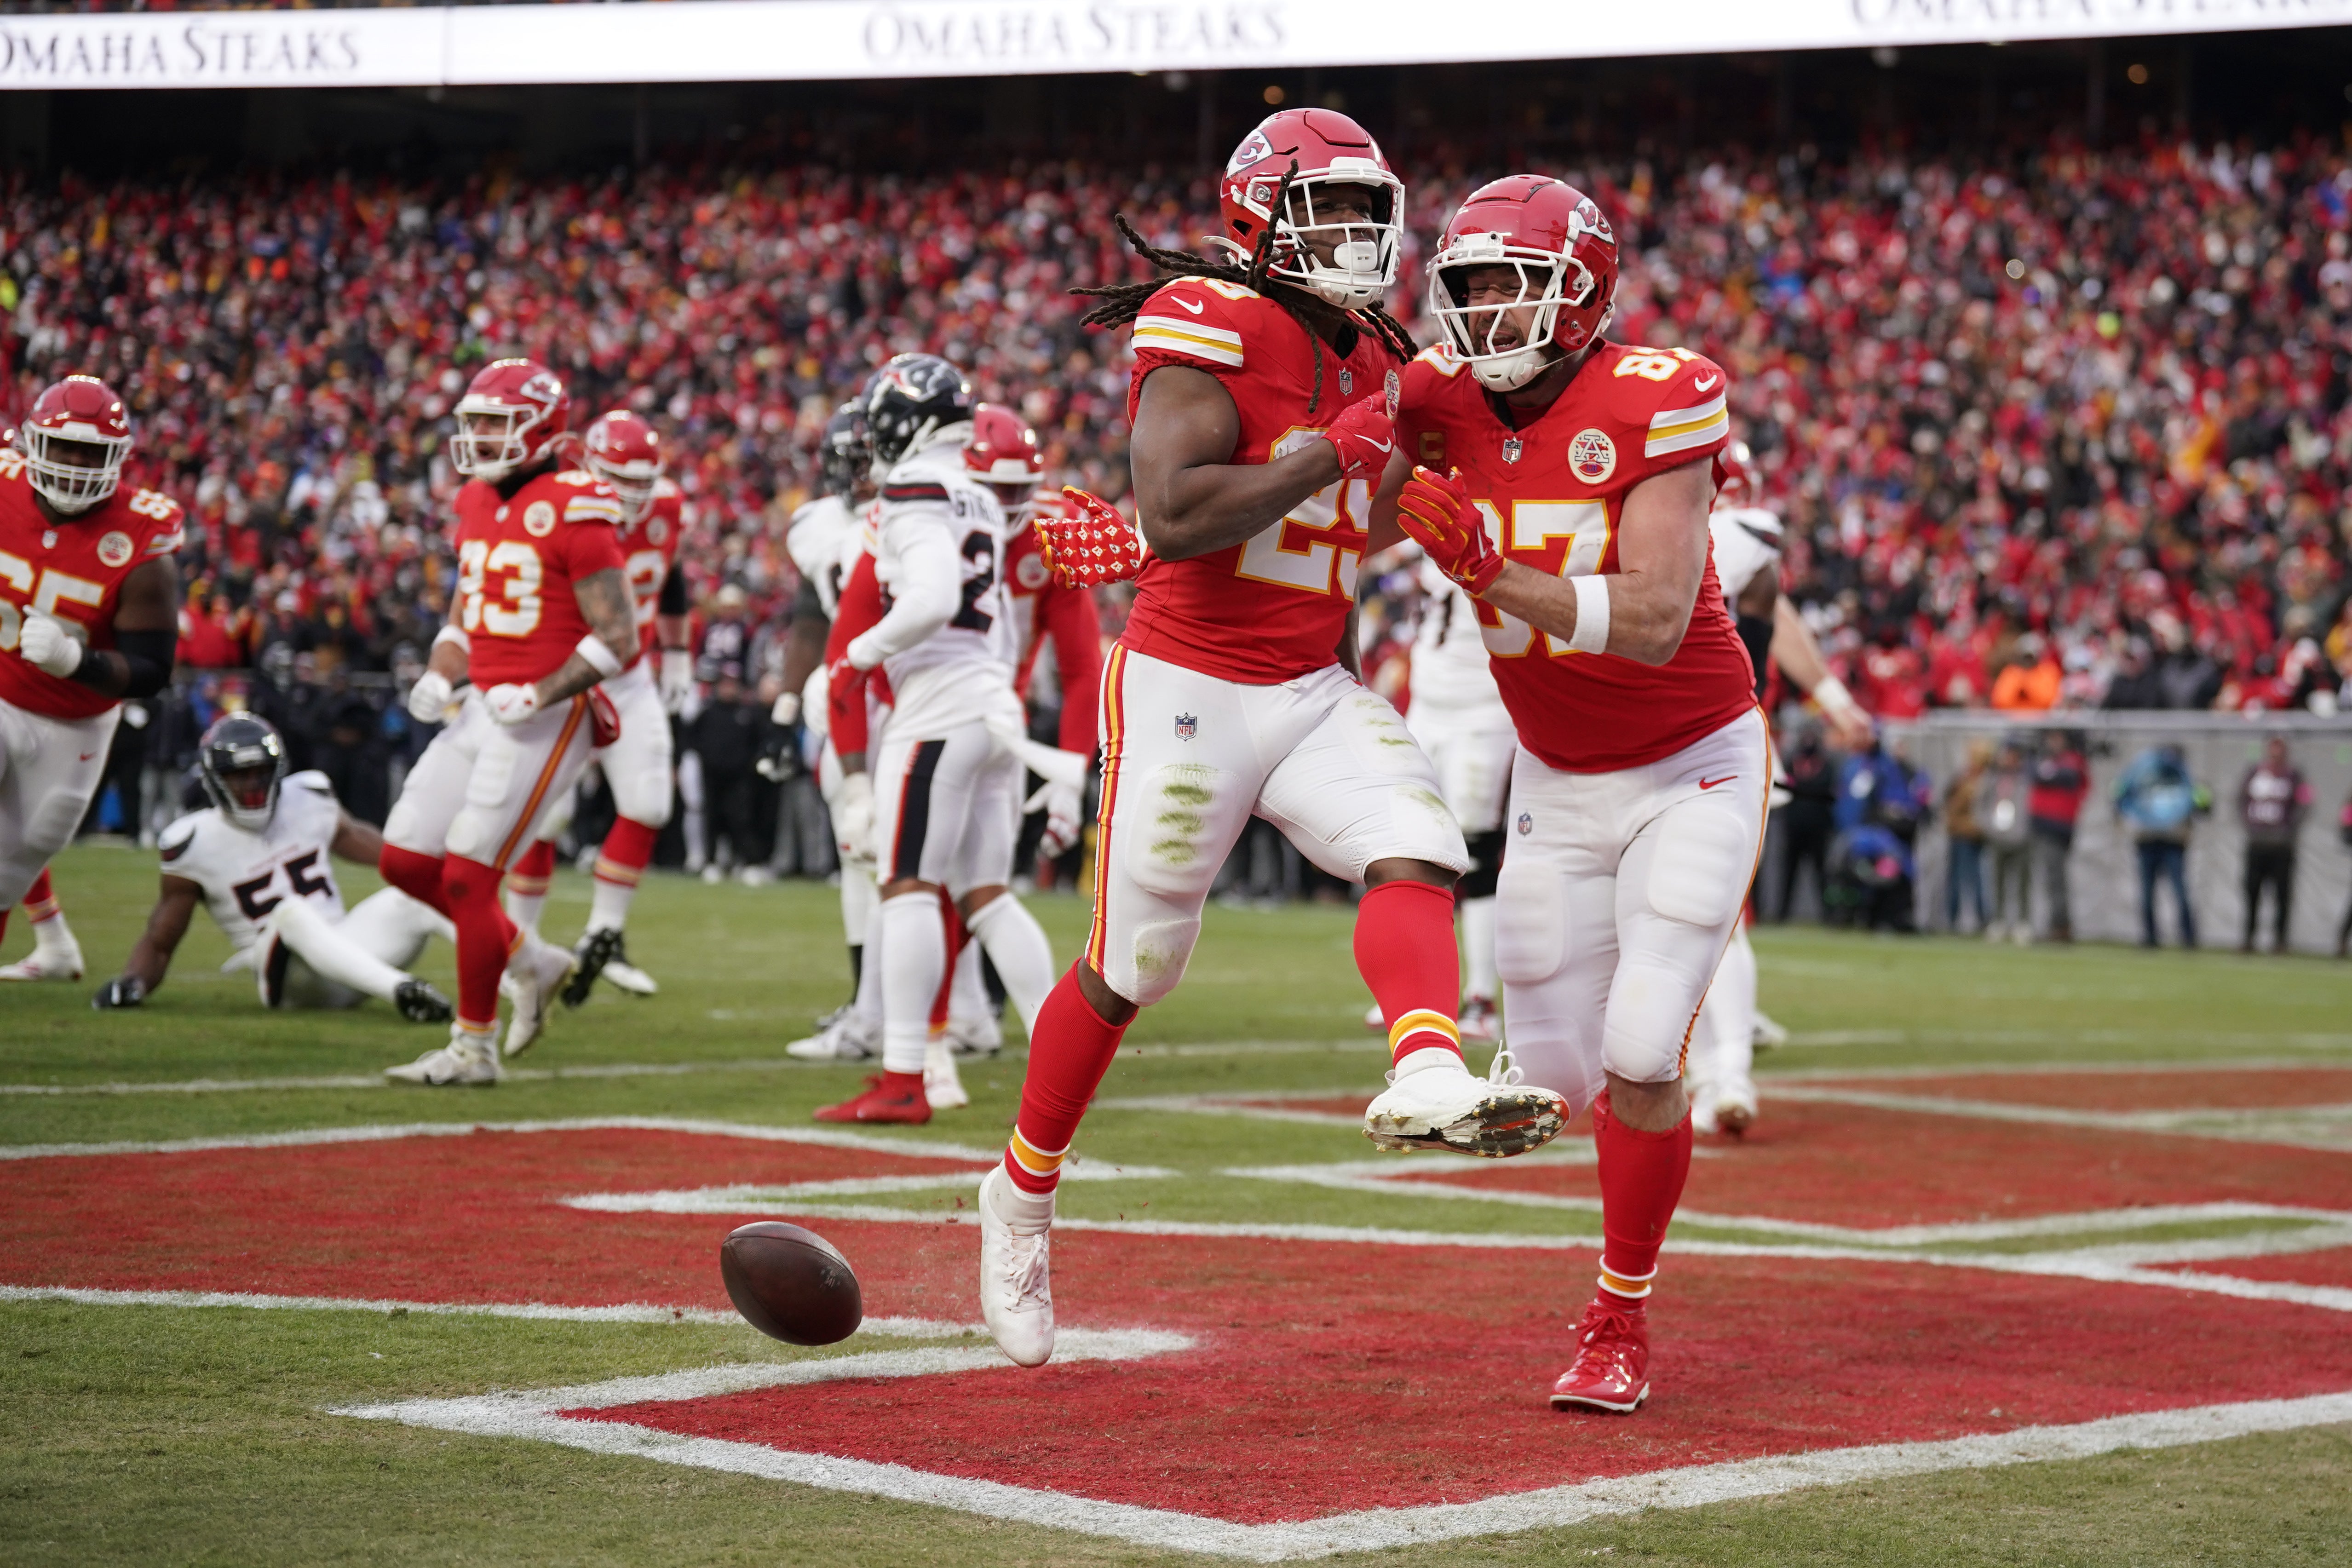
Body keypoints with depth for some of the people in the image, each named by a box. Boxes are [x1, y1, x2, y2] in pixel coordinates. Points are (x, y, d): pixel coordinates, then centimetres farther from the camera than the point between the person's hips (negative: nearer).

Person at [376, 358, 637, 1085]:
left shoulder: (573, 512, -14)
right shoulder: (476, 506, 12)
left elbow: (618, 637, -15)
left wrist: (539, 697, -20)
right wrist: (439, 676, 3)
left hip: (546, 718, -9)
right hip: (483, 708, 9)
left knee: (467, 877, -8)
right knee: (405, 861, 8)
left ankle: (473, 1047, 5)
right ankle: (529, 961, 25)